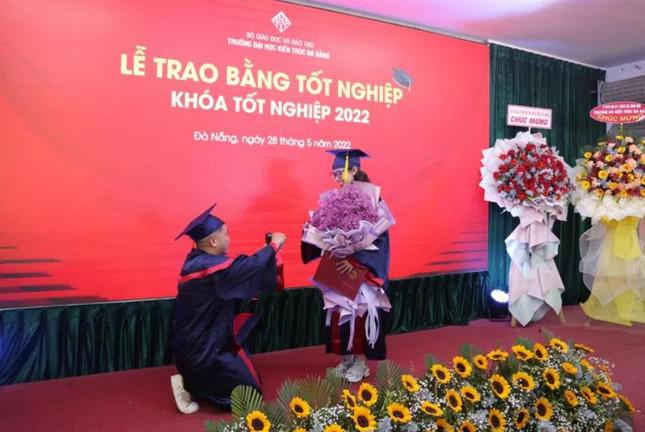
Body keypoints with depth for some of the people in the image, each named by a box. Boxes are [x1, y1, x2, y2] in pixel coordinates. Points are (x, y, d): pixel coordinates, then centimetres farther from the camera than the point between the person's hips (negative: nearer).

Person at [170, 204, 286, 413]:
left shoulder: (197, 260, 3)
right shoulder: (211, 266, -26)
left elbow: (238, 270, 12)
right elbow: (252, 265, -26)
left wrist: (270, 251, 8)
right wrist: (274, 244, -7)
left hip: (196, 342, 10)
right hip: (201, 349, -10)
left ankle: (193, 381, 15)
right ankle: (189, 386, 1)